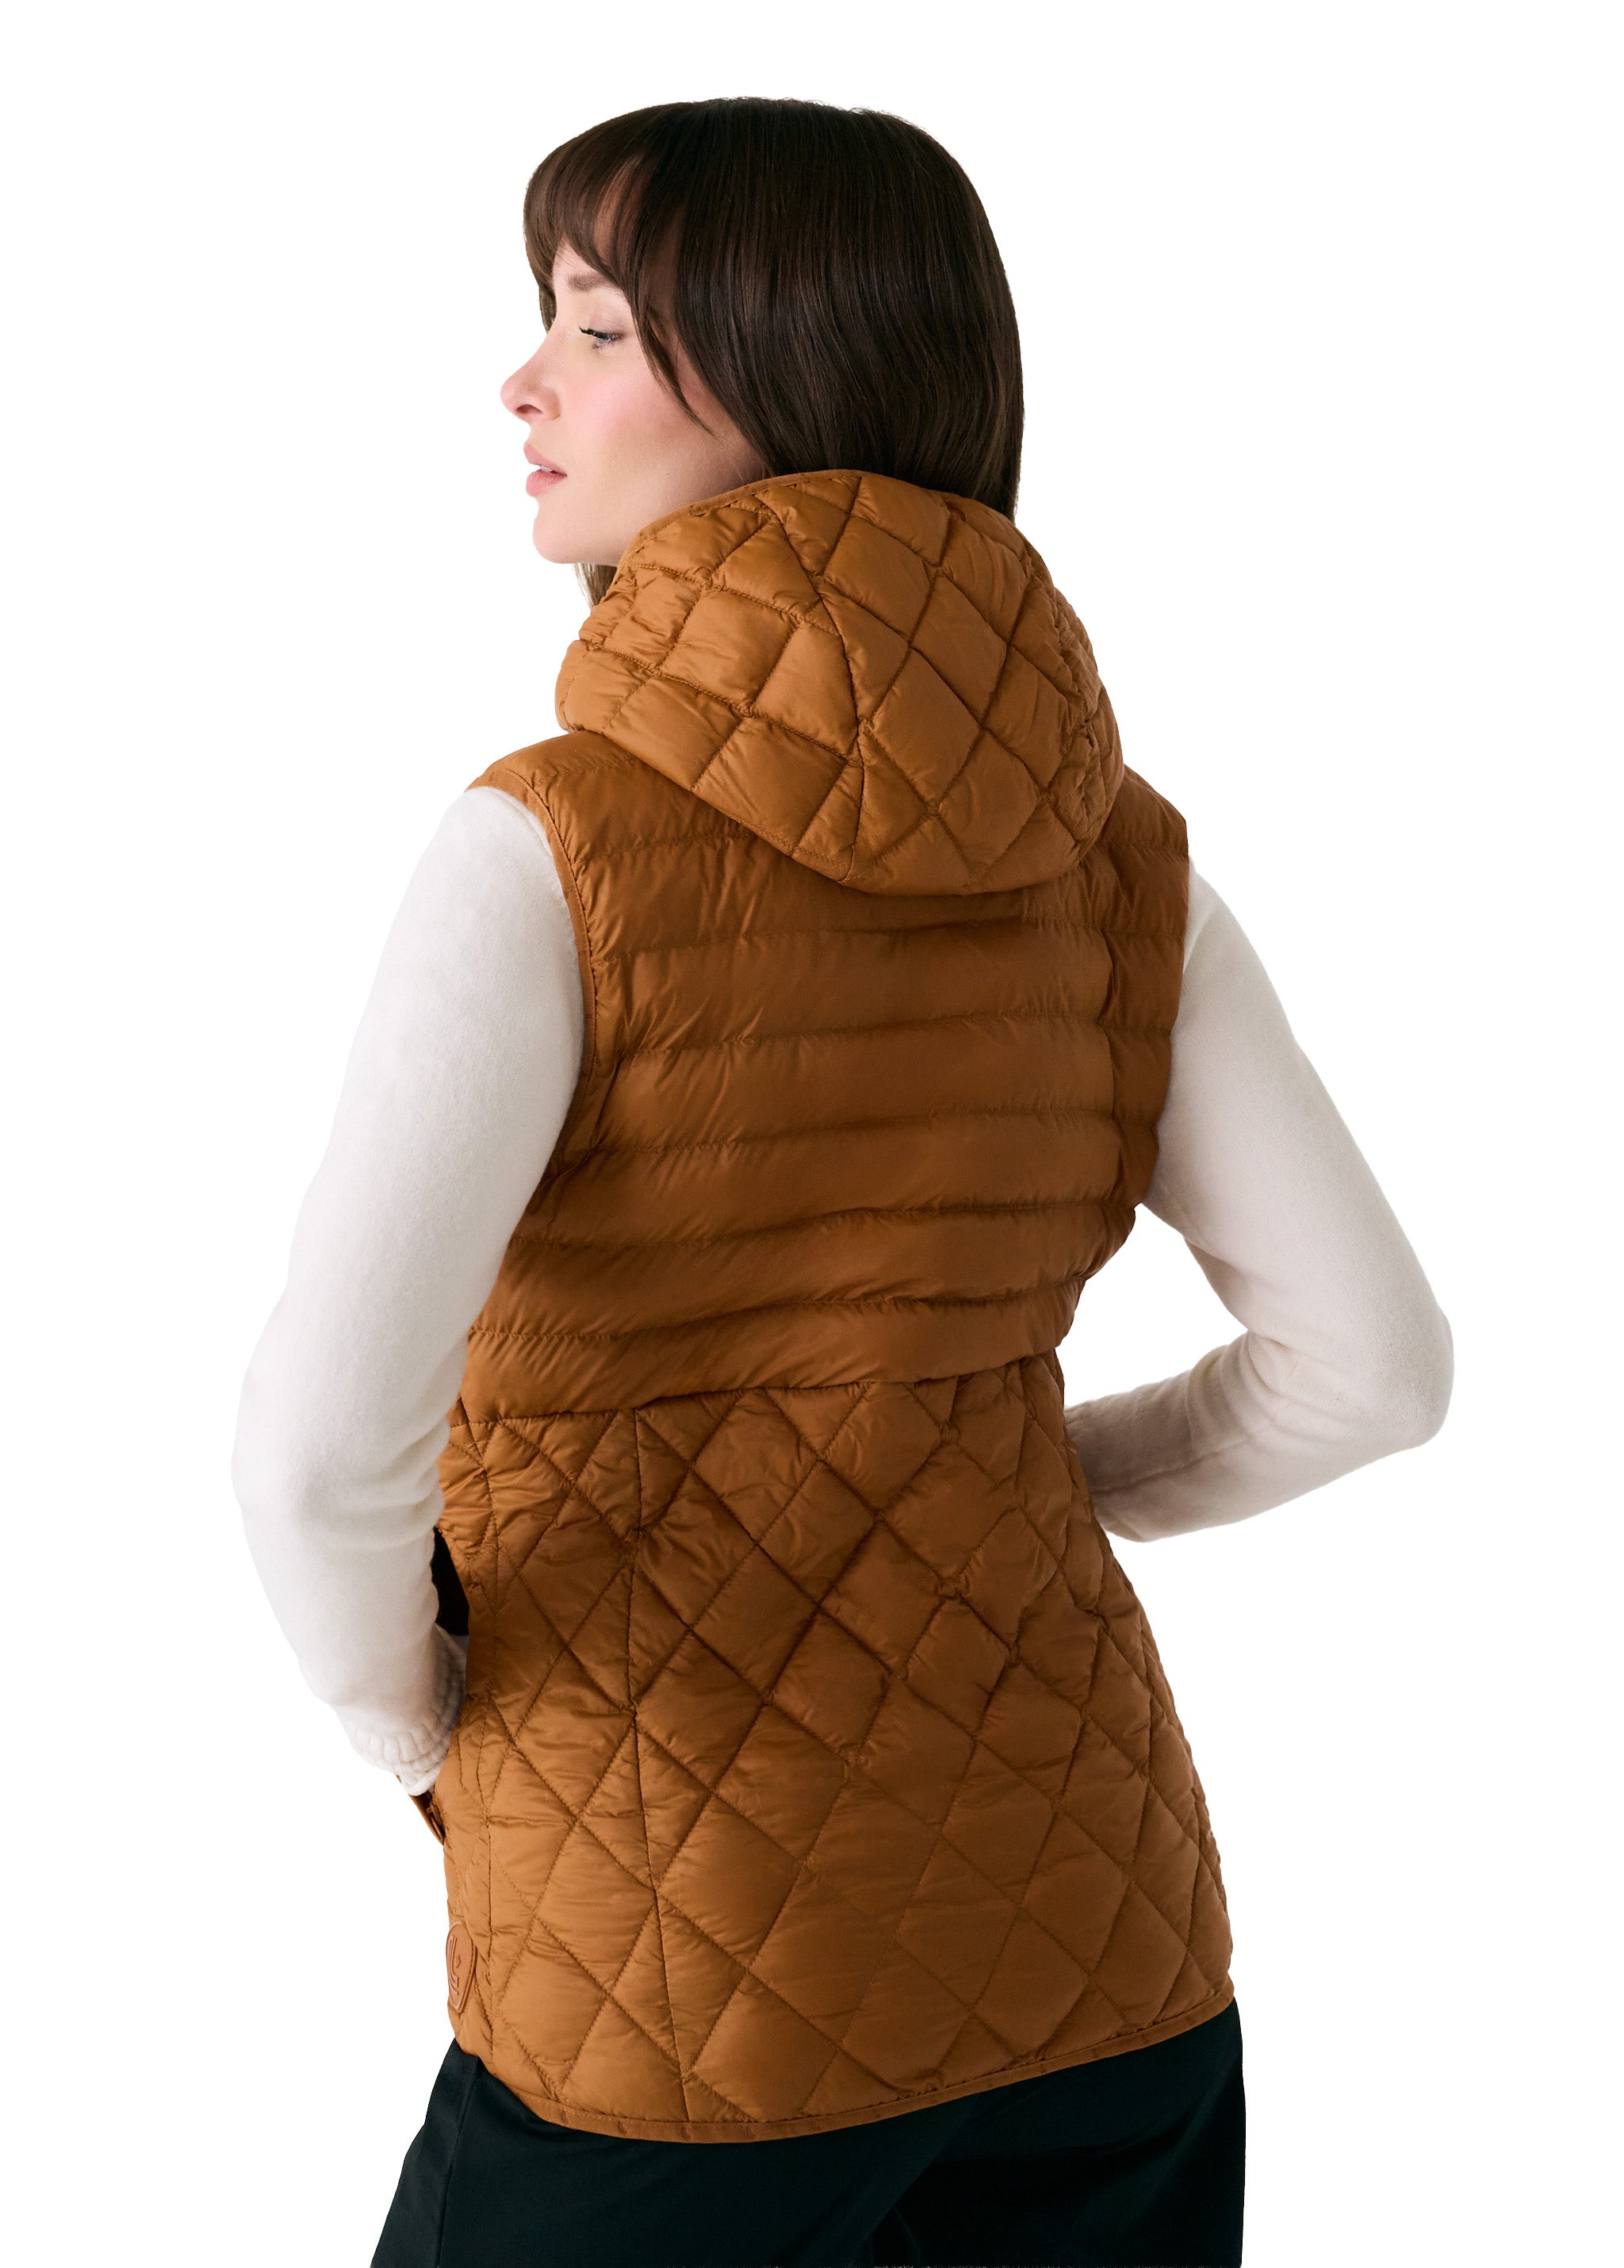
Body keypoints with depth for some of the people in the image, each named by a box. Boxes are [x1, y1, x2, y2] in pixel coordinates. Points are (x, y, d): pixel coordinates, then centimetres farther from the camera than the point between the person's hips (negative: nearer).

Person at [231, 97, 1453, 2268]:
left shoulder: (557, 848, -17)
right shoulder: (1114, 852, -2)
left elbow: (324, 1442, -25)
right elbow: (1373, 1363, 2)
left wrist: (411, 1720, -5)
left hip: (694, 1970, -4)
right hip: (1097, 1931, 5)